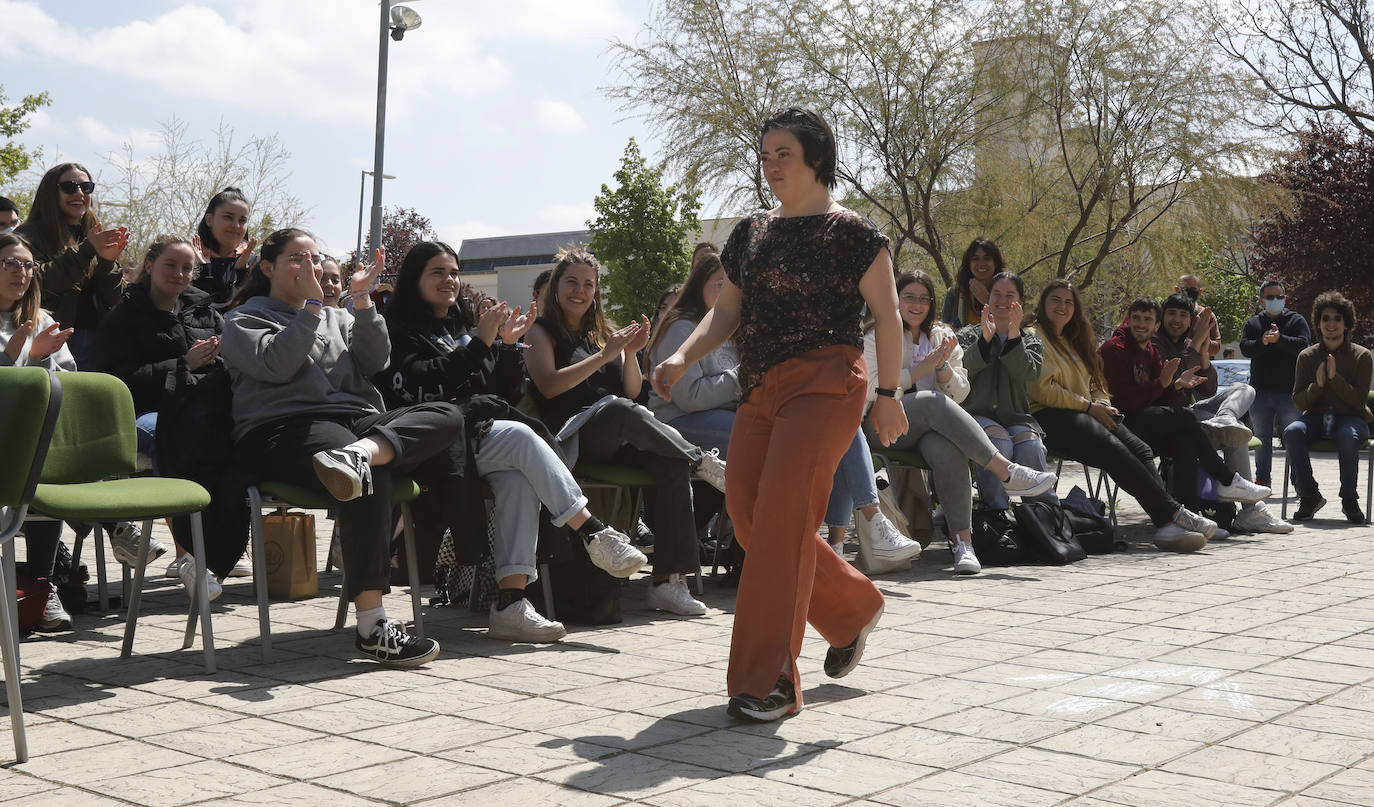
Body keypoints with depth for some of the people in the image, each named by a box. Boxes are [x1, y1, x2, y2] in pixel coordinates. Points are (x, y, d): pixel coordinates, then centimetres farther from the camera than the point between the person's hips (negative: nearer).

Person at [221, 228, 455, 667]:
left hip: (356, 419, 6)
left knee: (448, 415, -21)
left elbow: (375, 361, 13)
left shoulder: (336, 317, 31)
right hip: (283, 429, -6)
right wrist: (310, 306, -3)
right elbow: (277, 364, -6)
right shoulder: (244, 321, 16)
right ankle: (371, 626, -42)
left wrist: (362, 302, 5)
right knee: (373, 478, -38)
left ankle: (358, 453, -50)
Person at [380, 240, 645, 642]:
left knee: (517, 477, -29)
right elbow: (420, 386, -12)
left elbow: (506, 392, 23)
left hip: (481, 429, 5)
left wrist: (508, 345, 8)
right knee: (520, 436, -30)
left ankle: (511, 600, -40)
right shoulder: (401, 330, 8)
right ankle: (595, 534, -30)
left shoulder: (465, 325, 28)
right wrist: (481, 343, -12)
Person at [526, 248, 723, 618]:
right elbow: (549, 386, -7)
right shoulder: (542, 332, 12)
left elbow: (632, 391, 20)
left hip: (616, 442, 5)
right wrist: (606, 355, -10)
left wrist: (630, 353, 2)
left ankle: (668, 579, -32)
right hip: (571, 439, -5)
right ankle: (703, 461, -26)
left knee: (670, 463, -27)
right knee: (621, 410, -38)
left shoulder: (603, 333, 26)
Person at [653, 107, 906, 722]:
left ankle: (770, 680, -7)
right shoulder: (751, 232, 16)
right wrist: (682, 357, 2)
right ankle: (854, 608, 26)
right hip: (760, 390, 7)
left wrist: (888, 393, -9)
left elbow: (886, 314, -3)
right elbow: (727, 312, 18)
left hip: (824, 386, -7)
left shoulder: (849, 231, -2)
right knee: (748, 516, 2)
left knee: (781, 519, -15)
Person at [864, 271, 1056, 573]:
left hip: (934, 424, 3)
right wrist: (923, 368, -10)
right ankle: (1006, 472, -39)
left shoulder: (942, 336, 20)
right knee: (933, 402, -36)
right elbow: (873, 388, -5)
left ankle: (962, 539, -42)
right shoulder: (878, 336, 10)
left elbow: (959, 394, 12)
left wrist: (943, 364, -9)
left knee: (946, 449, -36)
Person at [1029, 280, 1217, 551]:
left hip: (1084, 414, 8)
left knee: (1140, 449, -20)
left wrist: (1103, 404, 5)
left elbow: (1095, 385, 30)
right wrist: (1089, 407, -9)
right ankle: (1173, 512, -34)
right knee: (1112, 448, -32)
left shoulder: (1073, 340, 29)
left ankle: (1166, 525, -37)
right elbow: (1041, 390, -9)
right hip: (1049, 417, -8)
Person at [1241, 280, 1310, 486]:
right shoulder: (1252, 324, 14)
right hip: (1260, 390, 3)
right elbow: (1245, 348, -2)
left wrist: (1279, 339, -25)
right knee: (1261, 438, 8)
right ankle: (1262, 478, 15)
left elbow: (1303, 344, -10)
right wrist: (1261, 342, -22)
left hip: (1289, 391, -2)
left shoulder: (1296, 320, 8)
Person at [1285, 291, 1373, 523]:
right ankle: (1309, 496, -19)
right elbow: (1299, 403, 4)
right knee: (1292, 432, -31)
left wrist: (1335, 378, -19)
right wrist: (1317, 385, -15)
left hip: (1350, 417, -2)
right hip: (1316, 416, 2)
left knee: (1347, 436, -38)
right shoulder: (1307, 356, 8)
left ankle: (1349, 499, -21)